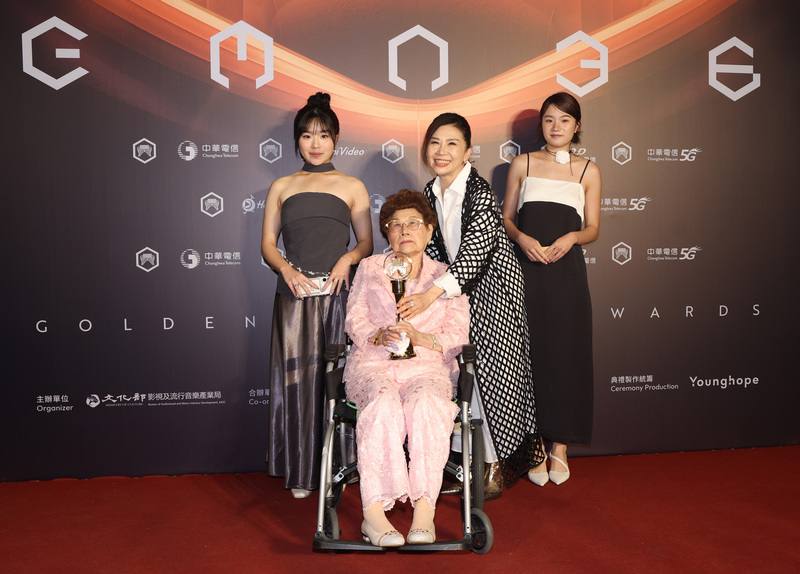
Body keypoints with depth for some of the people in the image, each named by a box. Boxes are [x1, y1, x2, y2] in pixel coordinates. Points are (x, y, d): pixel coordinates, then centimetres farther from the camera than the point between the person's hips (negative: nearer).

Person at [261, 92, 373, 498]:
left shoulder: (352, 187, 12)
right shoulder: (281, 187, 15)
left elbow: (366, 241, 10)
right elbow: (268, 243, 10)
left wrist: (348, 258, -11)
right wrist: (286, 269, -9)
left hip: (337, 292, -1)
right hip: (295, 293, 1)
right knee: (297, 379, 0)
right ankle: (301, 473, 10)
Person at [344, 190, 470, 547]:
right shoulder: (369, 267, 20)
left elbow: (457, 336, 8)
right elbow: (354, 321, 10)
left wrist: (419, 337, -12)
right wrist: (380, 336, -12)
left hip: (427, 366, 0)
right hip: (373, 363, 0)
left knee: (426, 404, -35)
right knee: (384, 402, -35)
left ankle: (424, 509, -36)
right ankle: (374, 513, -37)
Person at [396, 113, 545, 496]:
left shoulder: (479, 194, -21)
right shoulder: (430, 193, 2)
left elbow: (476, 250, -32)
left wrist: (432, 293, -41)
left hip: (491, 290, -6)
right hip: (458, 291, 7)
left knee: (489, 372, -3)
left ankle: (496, 464, 12)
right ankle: (482, 459, 19)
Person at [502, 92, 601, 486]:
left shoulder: (588, 171, 10)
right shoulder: (523, 164, 10)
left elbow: (593, 228, 9)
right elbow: (506, 218, 9)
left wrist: (571, 237, -12)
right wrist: (523, 239, -11)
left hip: (566, 272, 0)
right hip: (526, 270, 0)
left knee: (566, 355, 1)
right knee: (530, 354, -1)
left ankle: (559, 446, 12)